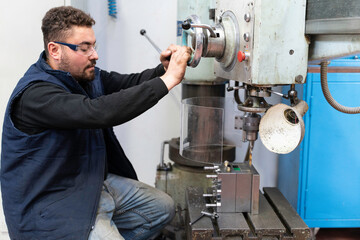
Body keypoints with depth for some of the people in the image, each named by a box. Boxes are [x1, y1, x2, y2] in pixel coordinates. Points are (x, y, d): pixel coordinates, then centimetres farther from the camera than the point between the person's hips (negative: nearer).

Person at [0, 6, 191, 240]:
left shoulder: (85, 75, 1)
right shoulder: (35, 94, -27)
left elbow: (130, 83, 2)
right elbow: (100, 112, -39)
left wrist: (164, 69, -20)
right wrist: (168, 79, -37)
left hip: (95, 183, 9)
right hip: (53, 203, -9)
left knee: (163, 207, 13)